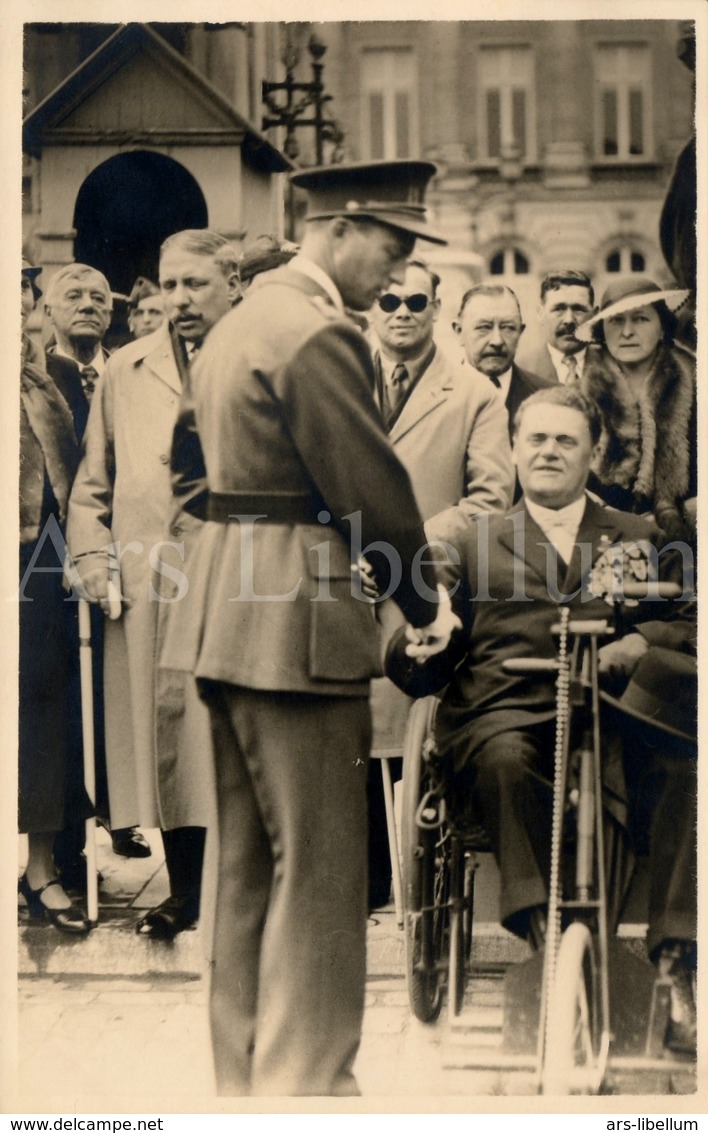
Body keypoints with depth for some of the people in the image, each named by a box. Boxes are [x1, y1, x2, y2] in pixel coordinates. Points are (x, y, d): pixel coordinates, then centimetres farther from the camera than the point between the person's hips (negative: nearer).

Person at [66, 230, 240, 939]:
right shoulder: (125, 372, 16)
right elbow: (92, 482, 19)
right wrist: (91, 554, 6)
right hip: (149, 588, 3)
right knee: (161, 735, 4)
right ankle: (184, 891, 16)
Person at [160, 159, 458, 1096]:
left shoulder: (239, 322, 17)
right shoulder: (320, 336, -15)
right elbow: (371, 485, -15)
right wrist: (427, 605, -1)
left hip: (227, 618, 10)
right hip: (298, 621, -10)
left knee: (249, 860, 15)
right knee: (319, 864, -2)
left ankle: (245, 1073, 25)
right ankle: (307, 1080, 5)